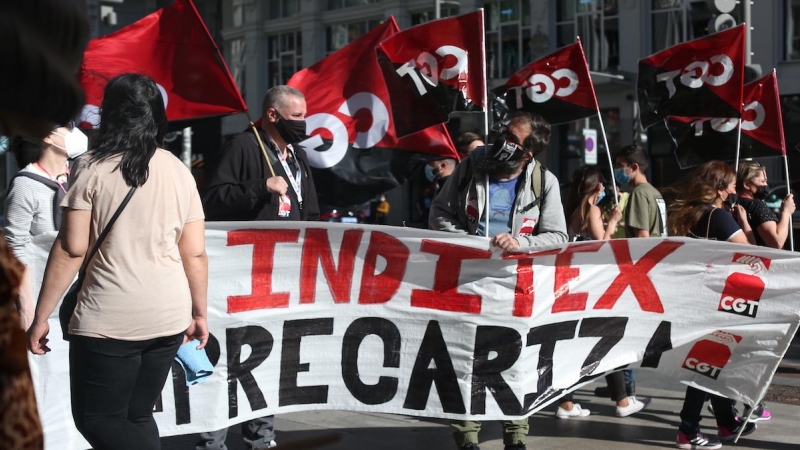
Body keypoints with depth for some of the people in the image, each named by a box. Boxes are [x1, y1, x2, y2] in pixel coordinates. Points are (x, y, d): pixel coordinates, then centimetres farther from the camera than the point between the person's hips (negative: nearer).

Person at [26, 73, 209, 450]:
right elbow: (195, 253, 7)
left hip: (109, 320, -5)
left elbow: (72, 248, -9)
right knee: (137, 416, 16)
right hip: (169, 318, 5)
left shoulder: (92, 168, -6)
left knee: (96, 418, 5)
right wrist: (199, 313, 18)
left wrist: (41, 317, -3)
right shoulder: (179, 172, 7)